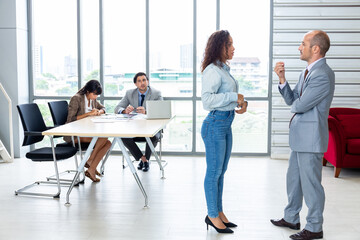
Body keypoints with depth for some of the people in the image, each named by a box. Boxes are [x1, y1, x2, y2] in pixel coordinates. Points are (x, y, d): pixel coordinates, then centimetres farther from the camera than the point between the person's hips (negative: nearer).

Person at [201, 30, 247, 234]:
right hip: (215, 125, -10)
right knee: (214, 172, 1)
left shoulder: (225, 69, 15)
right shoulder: (212, 70, -15)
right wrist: (234, 97, -20)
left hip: (226, 125, 10)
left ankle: (219, 211, 28)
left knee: (221, 171, 16)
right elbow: (207, 99, -23)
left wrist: (243, 102, 6)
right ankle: (212, 215, 14)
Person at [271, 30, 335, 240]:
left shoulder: (323, 75, -20)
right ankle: (291, 218, 37)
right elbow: (291, 100, 11)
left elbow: (300, 105, -22)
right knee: (293, 179, 20)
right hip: (300, 136, 10)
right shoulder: (307, 72, 12)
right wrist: (282, 79, -2)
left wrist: (295, 104, 1)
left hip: (311, 138, -10)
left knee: (311, 183, 2)